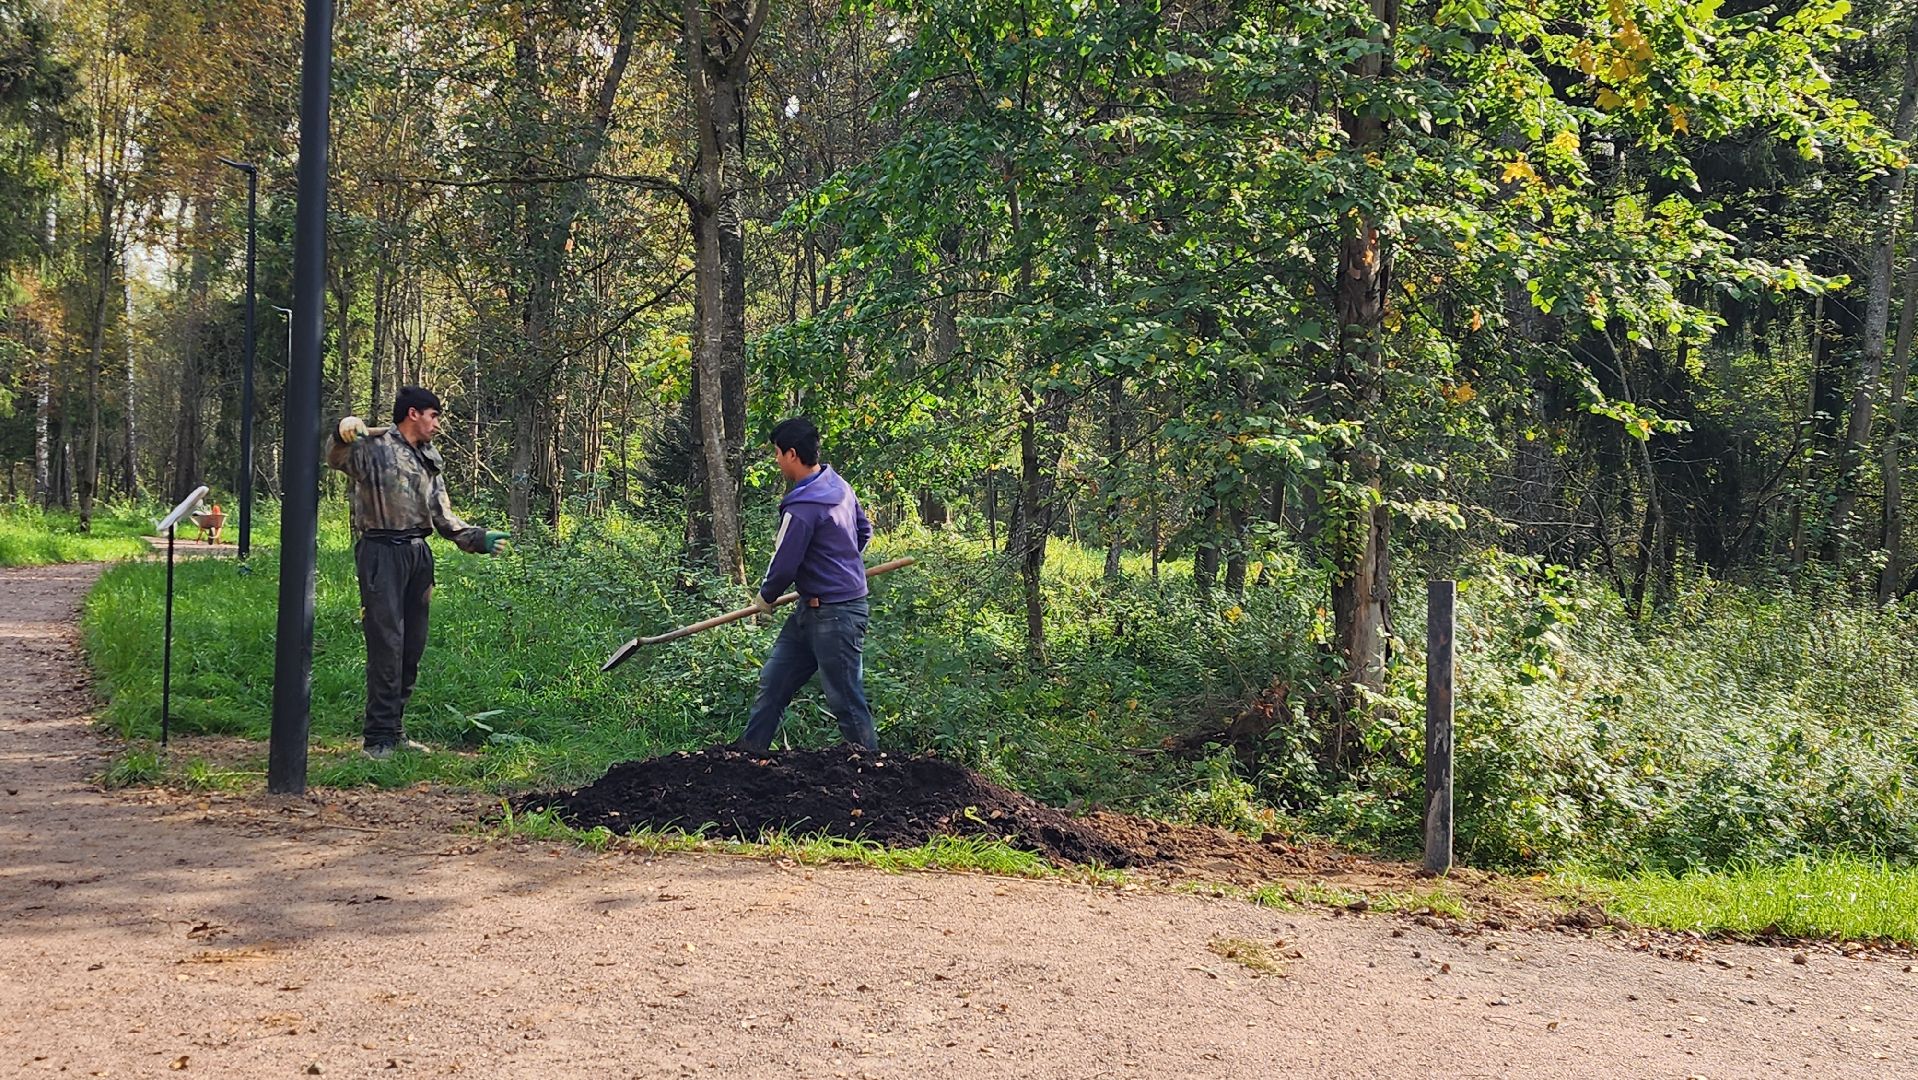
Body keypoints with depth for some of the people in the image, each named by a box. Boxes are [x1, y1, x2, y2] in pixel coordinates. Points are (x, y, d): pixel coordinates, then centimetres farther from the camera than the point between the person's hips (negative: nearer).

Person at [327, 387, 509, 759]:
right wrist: (343, 435, -41)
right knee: (386, 644, -11)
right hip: (381, 551, -8)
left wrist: (479, 538, 12)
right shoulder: (375, 446, -1)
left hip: (418, 553, 8)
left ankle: (395, 730, 20)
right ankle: (378, 738, -8)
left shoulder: (429, 462, 21)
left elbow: (444, 518, 24)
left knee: (412, 647, 10)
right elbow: (337, 459, -20)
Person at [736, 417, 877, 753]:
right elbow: (864, 530, 20)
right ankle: (750, 749, 23)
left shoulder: (802, 508, -23)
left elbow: (783, 566, -16)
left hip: (834, 615, -10)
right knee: (773, 681, 15)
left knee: (846, 700, -2)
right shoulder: (839, 486, 6)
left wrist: (765, 598, 4)